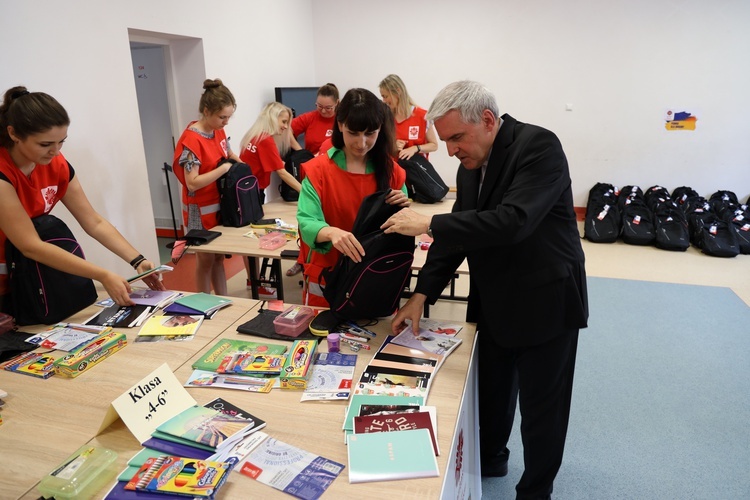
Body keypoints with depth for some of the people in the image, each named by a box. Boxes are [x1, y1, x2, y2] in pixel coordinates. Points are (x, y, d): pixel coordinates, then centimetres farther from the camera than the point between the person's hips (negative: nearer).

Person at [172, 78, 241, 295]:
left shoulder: (218, 131, 2)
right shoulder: (191, 140, -23)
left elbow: (229, 155, 19)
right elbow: (192, 183, -28)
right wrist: (224, 168, -26)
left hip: (221, 204, 7)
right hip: (201, 210, -7)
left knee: (219, 255, 15)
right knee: (206, 259, 7)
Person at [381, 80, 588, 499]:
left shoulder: (539, 146, -20)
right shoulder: (470, 166, 2)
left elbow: (513, 220, -34)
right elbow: (456, 234, 5)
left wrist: (429, 224, -30)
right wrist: (422, 295, -3)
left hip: (545, 302, -7)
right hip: (495, 303, 7)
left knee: (542, 406, 9)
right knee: (491, 390, 22)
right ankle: (489, 459, 47)